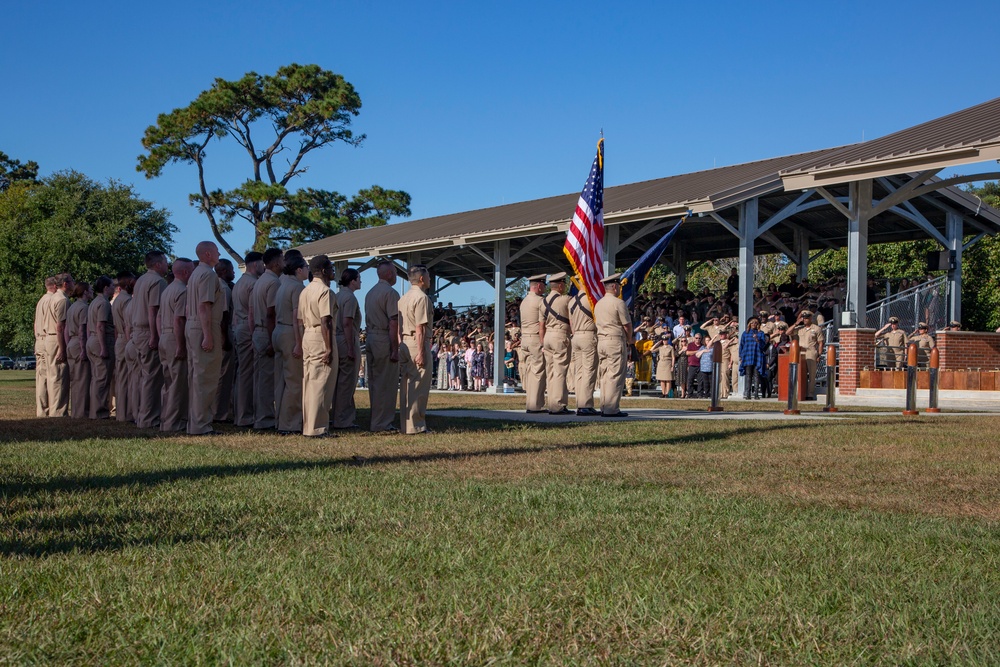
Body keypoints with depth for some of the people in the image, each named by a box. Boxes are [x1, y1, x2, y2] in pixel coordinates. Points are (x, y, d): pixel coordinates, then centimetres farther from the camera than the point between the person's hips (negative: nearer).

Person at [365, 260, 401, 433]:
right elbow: (393, 323, -18)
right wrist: (395, 349, -18)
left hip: (370, 340, 9)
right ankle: (382, 424, -4)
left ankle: (376, 421, 18)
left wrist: (370, 338, 17)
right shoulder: (390, 293, -12)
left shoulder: (370, 293, 15)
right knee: (386, 384, -5)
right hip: (384, 341, -9)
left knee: (374, 382, 13)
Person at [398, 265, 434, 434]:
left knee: (407, 385, 12)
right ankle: (415, 425, -6)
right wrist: (421, 352, -19)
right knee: (418, 386, -6)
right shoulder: (422, 298, -11)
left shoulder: (404, 298, 16)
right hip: (417, 343, -9)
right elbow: (420, 328, -17)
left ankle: (406, 424, 16)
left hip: (404, 343, 9)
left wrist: (400, 349, 16)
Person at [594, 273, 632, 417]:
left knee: (605, 375, 10)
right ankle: (612, 409, -9)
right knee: (615, 376, -6)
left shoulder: (598, 303, 13)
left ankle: (604, 407, 10)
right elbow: (627, 325, -9)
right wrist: (629, 338, 11)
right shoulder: (618, 303, -10)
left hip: (601, 340, 8)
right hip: (615, 341, -8)